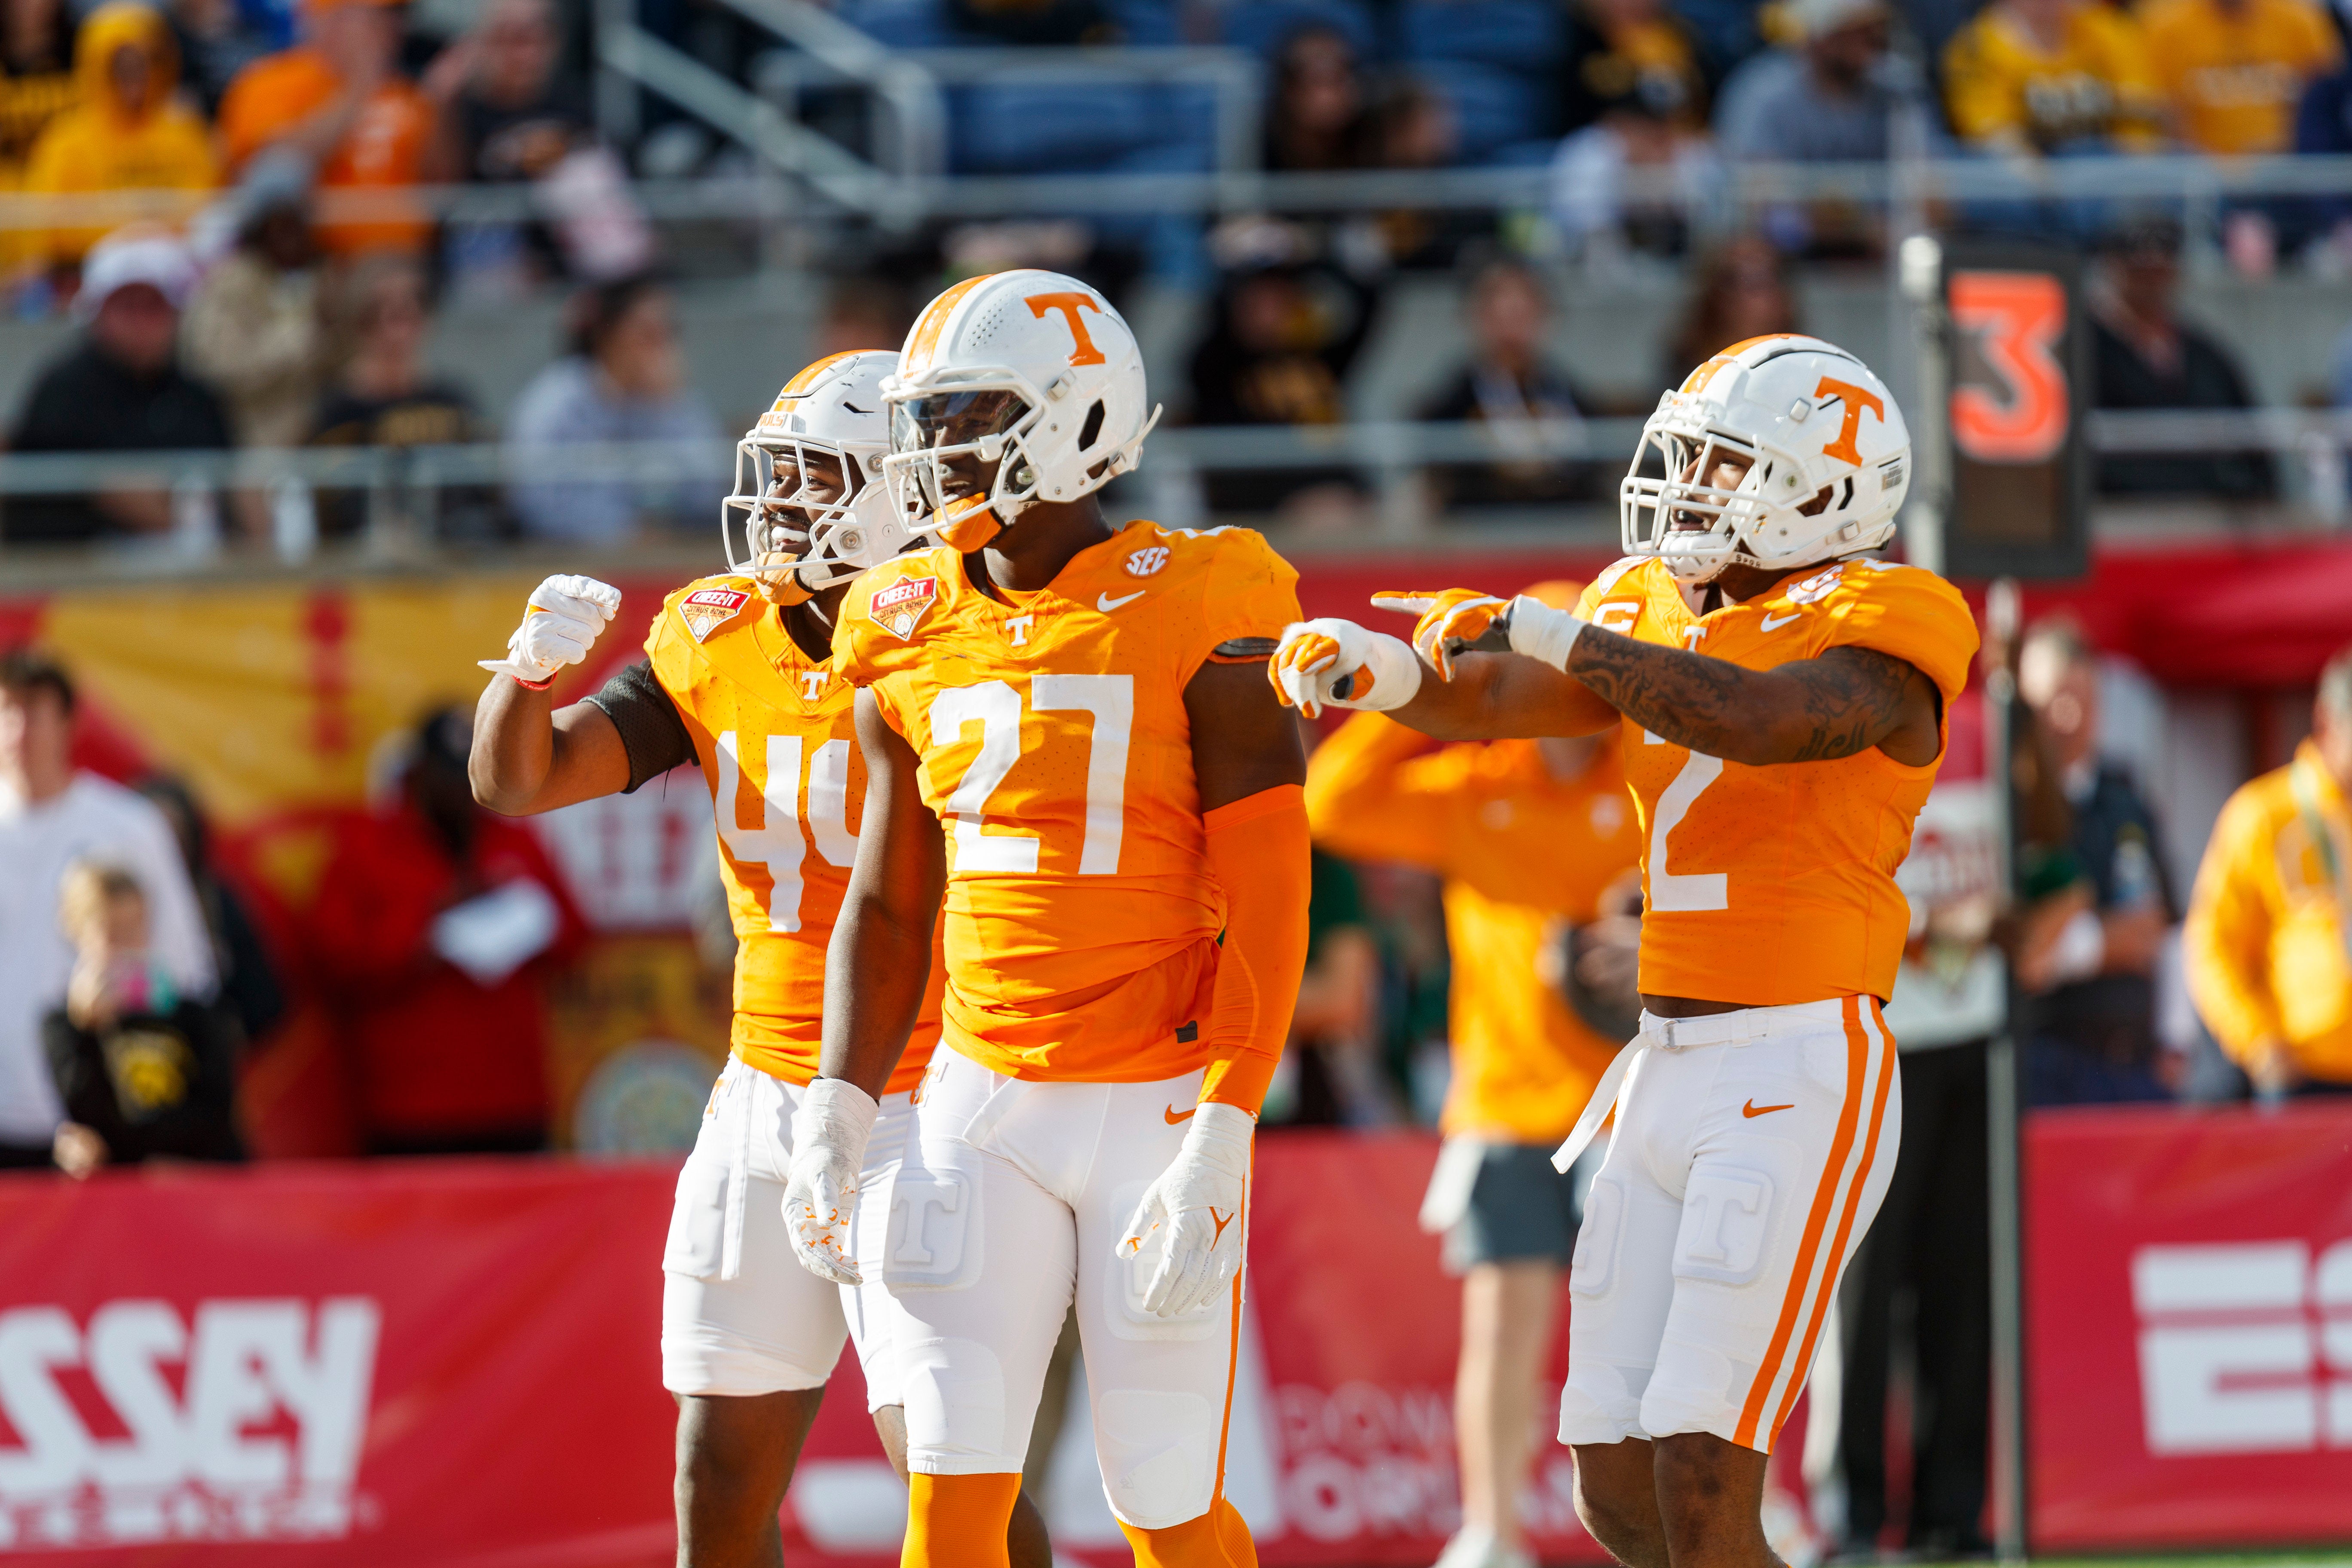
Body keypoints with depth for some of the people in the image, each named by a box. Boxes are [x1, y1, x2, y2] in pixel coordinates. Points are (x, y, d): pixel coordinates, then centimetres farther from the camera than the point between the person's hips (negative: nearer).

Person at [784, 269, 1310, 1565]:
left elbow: (1266, 911, -12)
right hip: (981, 1103, 5)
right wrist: (836, 1118, 6)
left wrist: (1217, 1149, -18)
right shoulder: (915, 639, 6)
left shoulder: (1197, 622, -11)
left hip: (1159, 1104, -5)